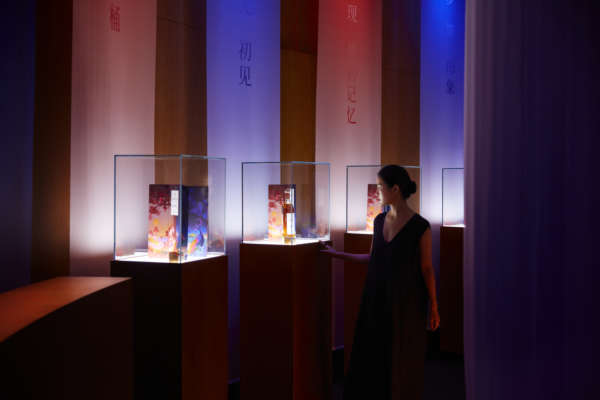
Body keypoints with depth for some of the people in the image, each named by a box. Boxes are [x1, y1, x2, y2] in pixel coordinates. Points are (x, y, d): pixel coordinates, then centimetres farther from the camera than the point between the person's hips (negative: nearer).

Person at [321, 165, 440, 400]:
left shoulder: (420, 227, -13)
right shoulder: (379, 221, 5)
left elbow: (427, 268, -8)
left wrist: (434, 308, -5)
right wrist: (337, 254, 14)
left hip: (404, 301, -5)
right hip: (377, 298, 5)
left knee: (402, 360, 5)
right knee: (369, 357, 6)